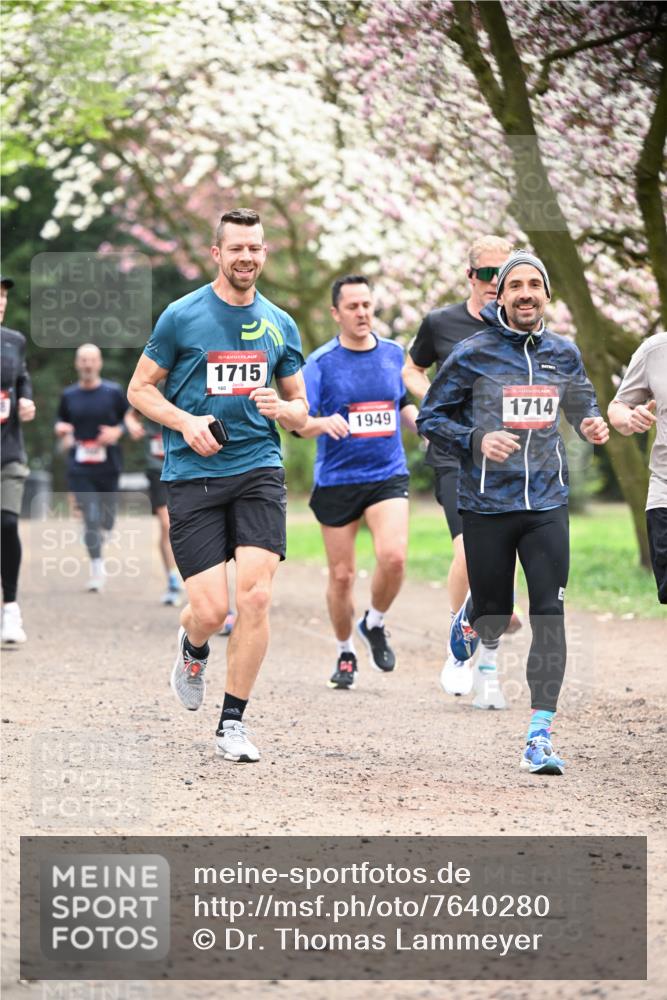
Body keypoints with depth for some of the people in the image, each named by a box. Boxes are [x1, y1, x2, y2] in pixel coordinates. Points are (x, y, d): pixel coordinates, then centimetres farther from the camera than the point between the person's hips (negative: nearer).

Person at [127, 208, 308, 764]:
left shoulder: (280, 325, 11)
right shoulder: (182, 316, 0)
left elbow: (300, 411, 18)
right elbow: (140, 389, 6)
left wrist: (280, 409, -6)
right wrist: (185, 422, -11)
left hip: (259, 471, 2)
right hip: (193, 474, -2)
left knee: (256, 596, -13)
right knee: (211, 610, -9)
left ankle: (233, 723, 1)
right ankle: (193, 652, 31)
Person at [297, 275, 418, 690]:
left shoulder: (394, 354, 7)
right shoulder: (321, 362, -5)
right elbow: (300, 421, -13)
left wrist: (422, 423, 3)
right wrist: (324, 423, -34)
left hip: (388, 474, 2)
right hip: (336, 480, -2)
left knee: (394, 556, -21)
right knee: (342, 574, 4)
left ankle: (375, 625, 8)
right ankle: (346, 653, 26)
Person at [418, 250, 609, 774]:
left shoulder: (564, 353, 6)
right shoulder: (473, 354, -4)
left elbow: (581, 402, 23)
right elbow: (431, 416, 1)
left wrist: (592, 425, 0)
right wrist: (477, 441, -16)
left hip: (547, 504, 2)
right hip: (487, 505, -2)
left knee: (550, 617, -9)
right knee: (494, 620, 7)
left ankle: (540, 736, -7)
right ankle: (469, 619, 47)